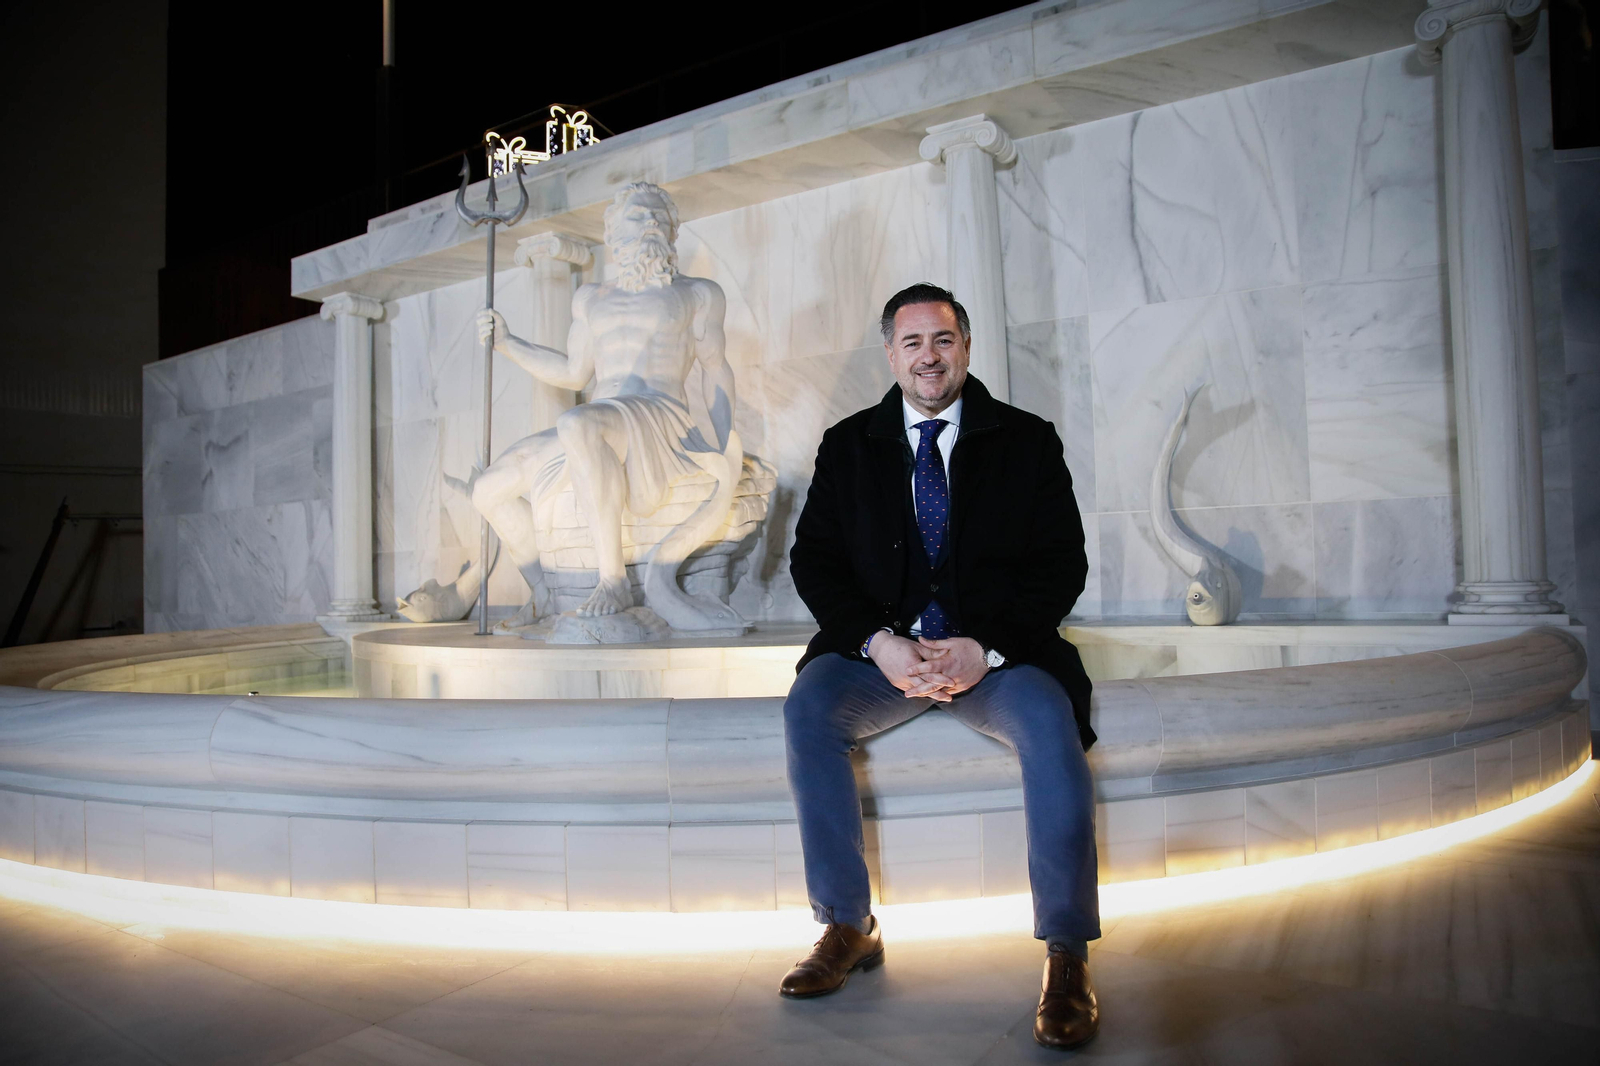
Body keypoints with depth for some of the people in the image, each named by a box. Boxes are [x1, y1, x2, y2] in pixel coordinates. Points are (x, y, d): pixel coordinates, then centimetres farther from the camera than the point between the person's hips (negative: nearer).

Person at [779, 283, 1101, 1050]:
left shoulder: (1027, 441, 5)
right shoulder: (848, 444, 9)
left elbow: (1062, 564, -1)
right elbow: (814, 559, 3)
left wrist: (984, 647, -18)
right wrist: (880, 643, -16)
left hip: (997, 650, -1)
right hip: (883, 648, 2)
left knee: (1048, 717, -31)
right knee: (807, 707, -26)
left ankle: (1066, 956, -19)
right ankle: (848, 928, -12)